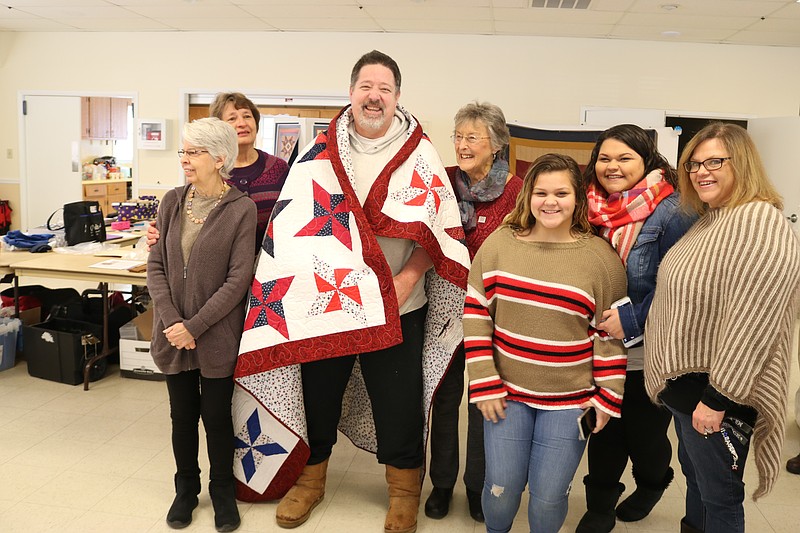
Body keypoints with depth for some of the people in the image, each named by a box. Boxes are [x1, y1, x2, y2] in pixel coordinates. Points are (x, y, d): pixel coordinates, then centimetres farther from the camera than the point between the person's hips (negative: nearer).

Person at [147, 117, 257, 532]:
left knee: (216, 416, 8)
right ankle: (186, 488, 35)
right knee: (182, 415, 15)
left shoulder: (241, 209, -10)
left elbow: (238, 279, -14)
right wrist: (171, 321, -11)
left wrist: (195, 326, -16)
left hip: (217, 335, -4)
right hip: (173, 333, 4)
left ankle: (222, 490, 30)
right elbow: (156, 265, 1)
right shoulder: (172, 201, 3)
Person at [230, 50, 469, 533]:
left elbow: (442, 230, -5)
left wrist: (406, 280, -17)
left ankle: (405, 488, 32)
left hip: (395, 308, -1)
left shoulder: (420, 155, -1)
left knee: (399, 403, 8)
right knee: (316, 396, 15)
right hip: (322, 305, 2)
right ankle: (310, 479, 38)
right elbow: (293, 224, 5)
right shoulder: (321, 151, 4)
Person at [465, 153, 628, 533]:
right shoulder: (499, 244, -3)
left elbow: (609, 334, 0)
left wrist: (608, 397, -1)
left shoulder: (601, 257, -5)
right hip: (506, 390, 1)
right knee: (501, 488, 5)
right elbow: (476, 313, -2)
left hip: (570, 400, -1)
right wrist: (485, 384, -6)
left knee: (549, 496, 3)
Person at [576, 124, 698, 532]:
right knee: (603, 431, 11)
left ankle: (652, 483, 45)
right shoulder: (592, 208, 3)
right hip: (599, 347, 4)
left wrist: (632, 320, -24)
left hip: (649, 351, -4)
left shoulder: (670, 212, -13)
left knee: (644, 432, 13)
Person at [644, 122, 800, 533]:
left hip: (718, 390, -9)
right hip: (683, 379, 9)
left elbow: (752, 324, -27)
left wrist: (717, 398, -24)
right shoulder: (709, 220, 9)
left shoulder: (759, 223, -22)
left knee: (718, 497, 8)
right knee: (693, 473, 26)